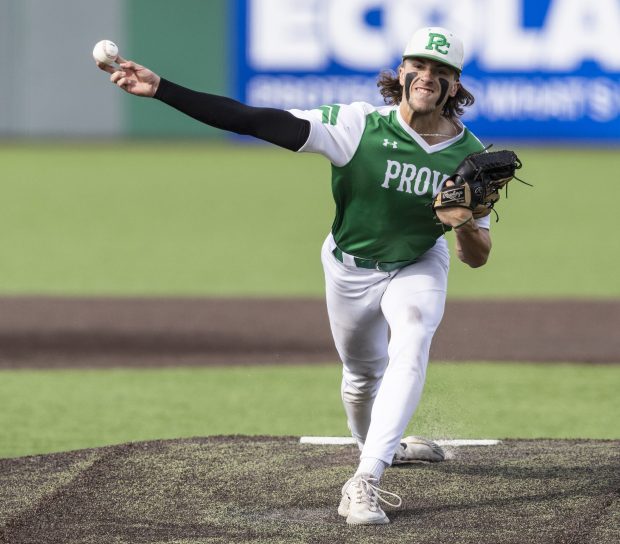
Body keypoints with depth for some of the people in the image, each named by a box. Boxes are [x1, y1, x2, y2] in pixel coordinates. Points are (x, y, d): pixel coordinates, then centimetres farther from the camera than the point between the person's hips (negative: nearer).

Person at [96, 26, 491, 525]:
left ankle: (364, 482, -29)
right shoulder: (359, 126, -28)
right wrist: (161, 89, -44)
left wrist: (465, 225, -41)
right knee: (363, 374, 16)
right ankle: (380, 450, 49)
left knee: (410, 352, -27)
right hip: (350, 267, 0)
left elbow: (478, 259, -15)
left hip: (418, 266, 0)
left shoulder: (470, 154, -21)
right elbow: (254, 120, -35)